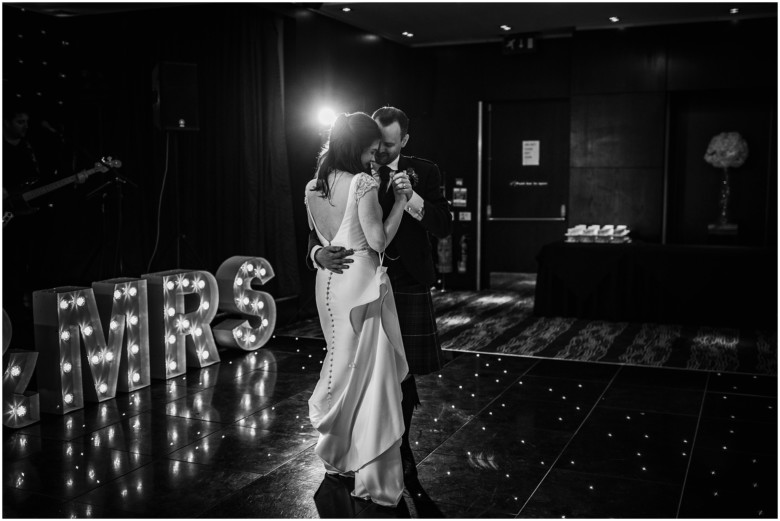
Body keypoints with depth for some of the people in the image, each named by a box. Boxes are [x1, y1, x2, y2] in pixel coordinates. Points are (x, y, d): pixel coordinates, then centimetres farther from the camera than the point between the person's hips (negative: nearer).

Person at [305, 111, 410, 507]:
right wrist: (400, 201, -6)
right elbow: (378, 241, -14)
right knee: (370, 375, 0)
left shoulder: (313, 188, 6)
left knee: (343, 364, 21)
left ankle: (335, 453, 35)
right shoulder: (363, 185, -16)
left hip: (329, 281, 7)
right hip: (361, 280, -7)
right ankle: (372, 477, 7)